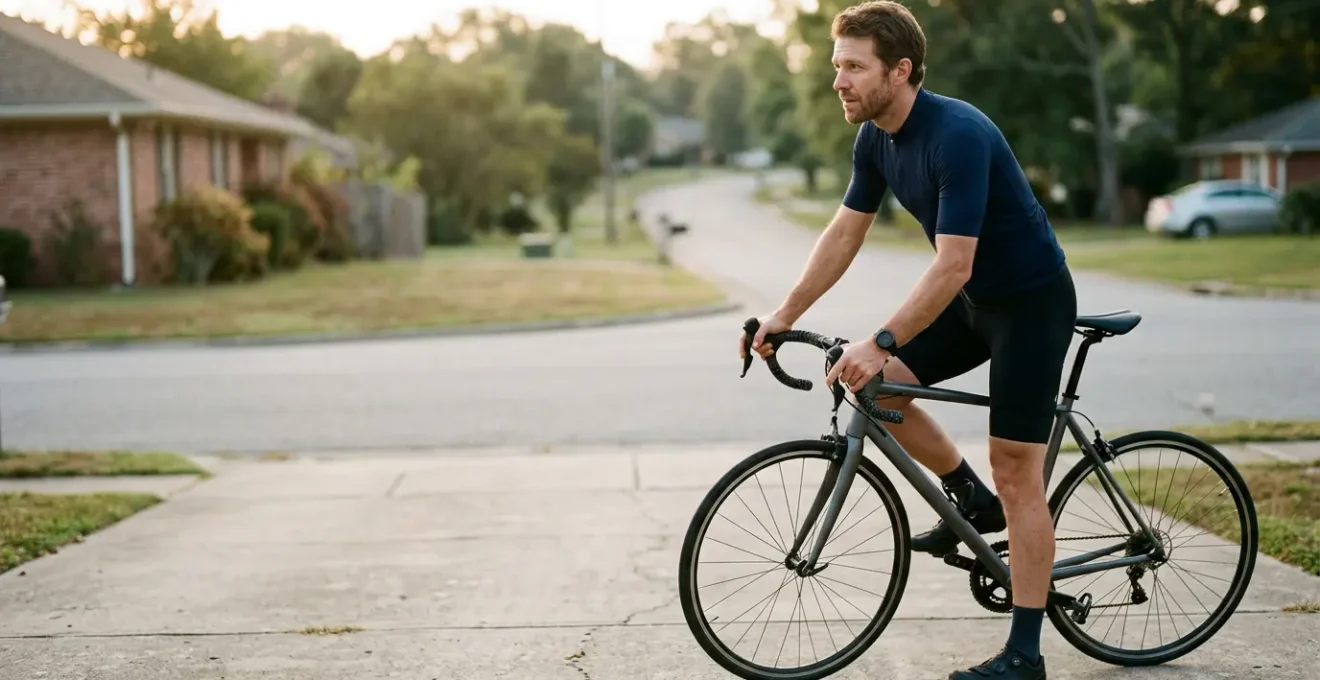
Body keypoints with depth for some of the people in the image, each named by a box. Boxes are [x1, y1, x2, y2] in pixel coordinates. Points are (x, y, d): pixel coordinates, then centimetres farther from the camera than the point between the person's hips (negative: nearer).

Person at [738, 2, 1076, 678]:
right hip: (972, 299, 8)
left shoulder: (958, 135, -29)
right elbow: (845, 232, 7)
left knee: (1015, 470, -7)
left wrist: (879, 345, -32)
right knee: (876, 387, -3)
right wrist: (785, 314, 2)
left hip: (1031, 300, -8)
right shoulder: (875, 139, -3)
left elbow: (952, 267, -31)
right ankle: (971, 501, 16)